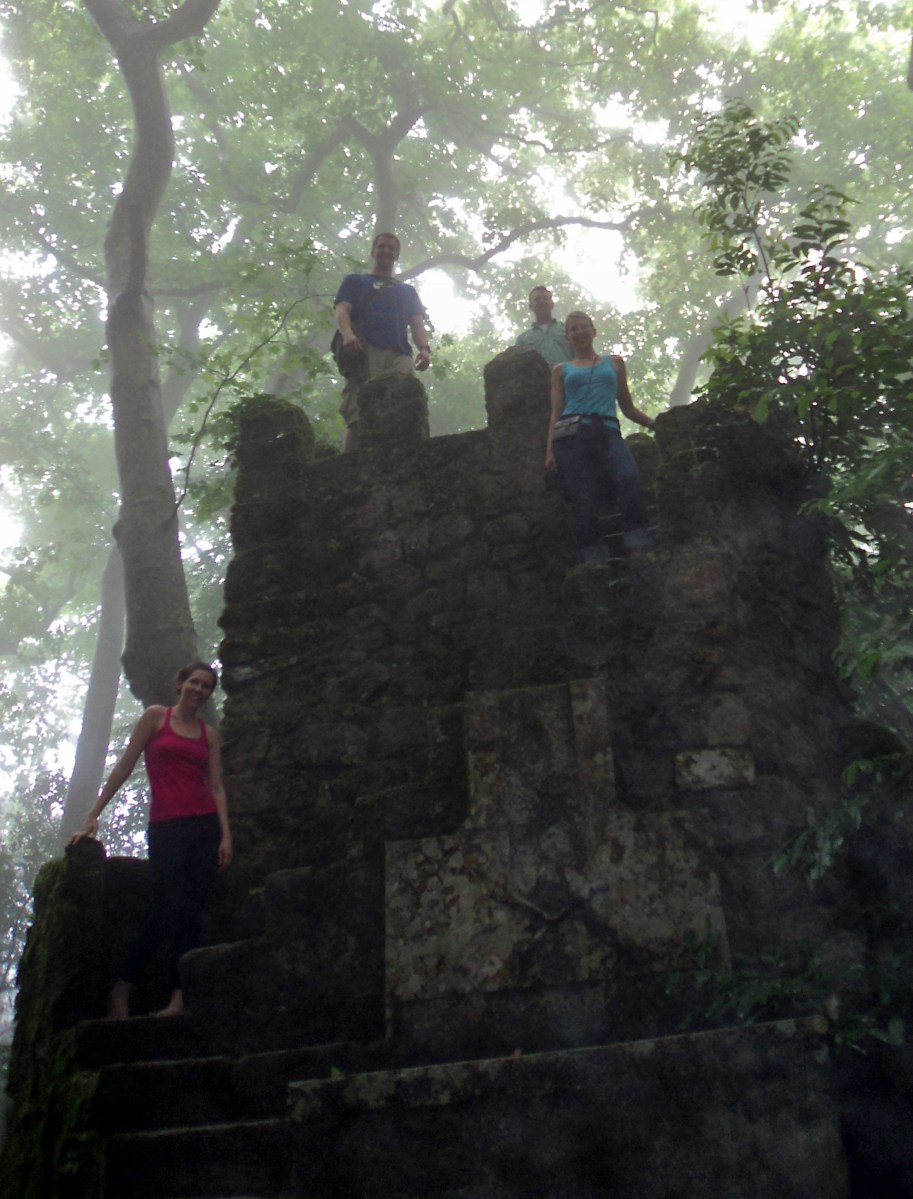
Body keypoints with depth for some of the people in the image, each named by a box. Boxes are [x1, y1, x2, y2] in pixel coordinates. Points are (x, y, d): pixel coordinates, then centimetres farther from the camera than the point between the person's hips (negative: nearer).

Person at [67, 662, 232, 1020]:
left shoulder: (209, 734, 16)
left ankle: (179, 997, -6)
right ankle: (119, 991, 0)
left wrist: (225, 834, -1)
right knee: (170, 908, -14)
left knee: (189, 912, -4)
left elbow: (216, 787, 11)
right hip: (165, 825, -3)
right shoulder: (156, 717, 7)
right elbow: (125, 765, 2)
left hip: (204, 826, 3)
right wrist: (93, 816, -3)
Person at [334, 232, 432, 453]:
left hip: (399, 355, 3)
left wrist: (424, 348, -4)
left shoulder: (408, 291, 36)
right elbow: (341, 310, 9)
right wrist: (347, 334, -16)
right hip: (364, 352, -2)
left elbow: (417, 324, 21)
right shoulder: (355, 282, 28)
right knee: (358, 416, -22)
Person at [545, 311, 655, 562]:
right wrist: (549, 449, 3)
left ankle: (638, 554, -35)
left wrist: (657, 424, 14)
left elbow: (627, 407, 26)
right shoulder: (561, 370, 25)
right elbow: (556, 412, 17)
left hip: (608, 432, 0)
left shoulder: (614, 362, 26)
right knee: (583, 502, -14)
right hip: (572, 435, 1)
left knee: (628, 478, -30)